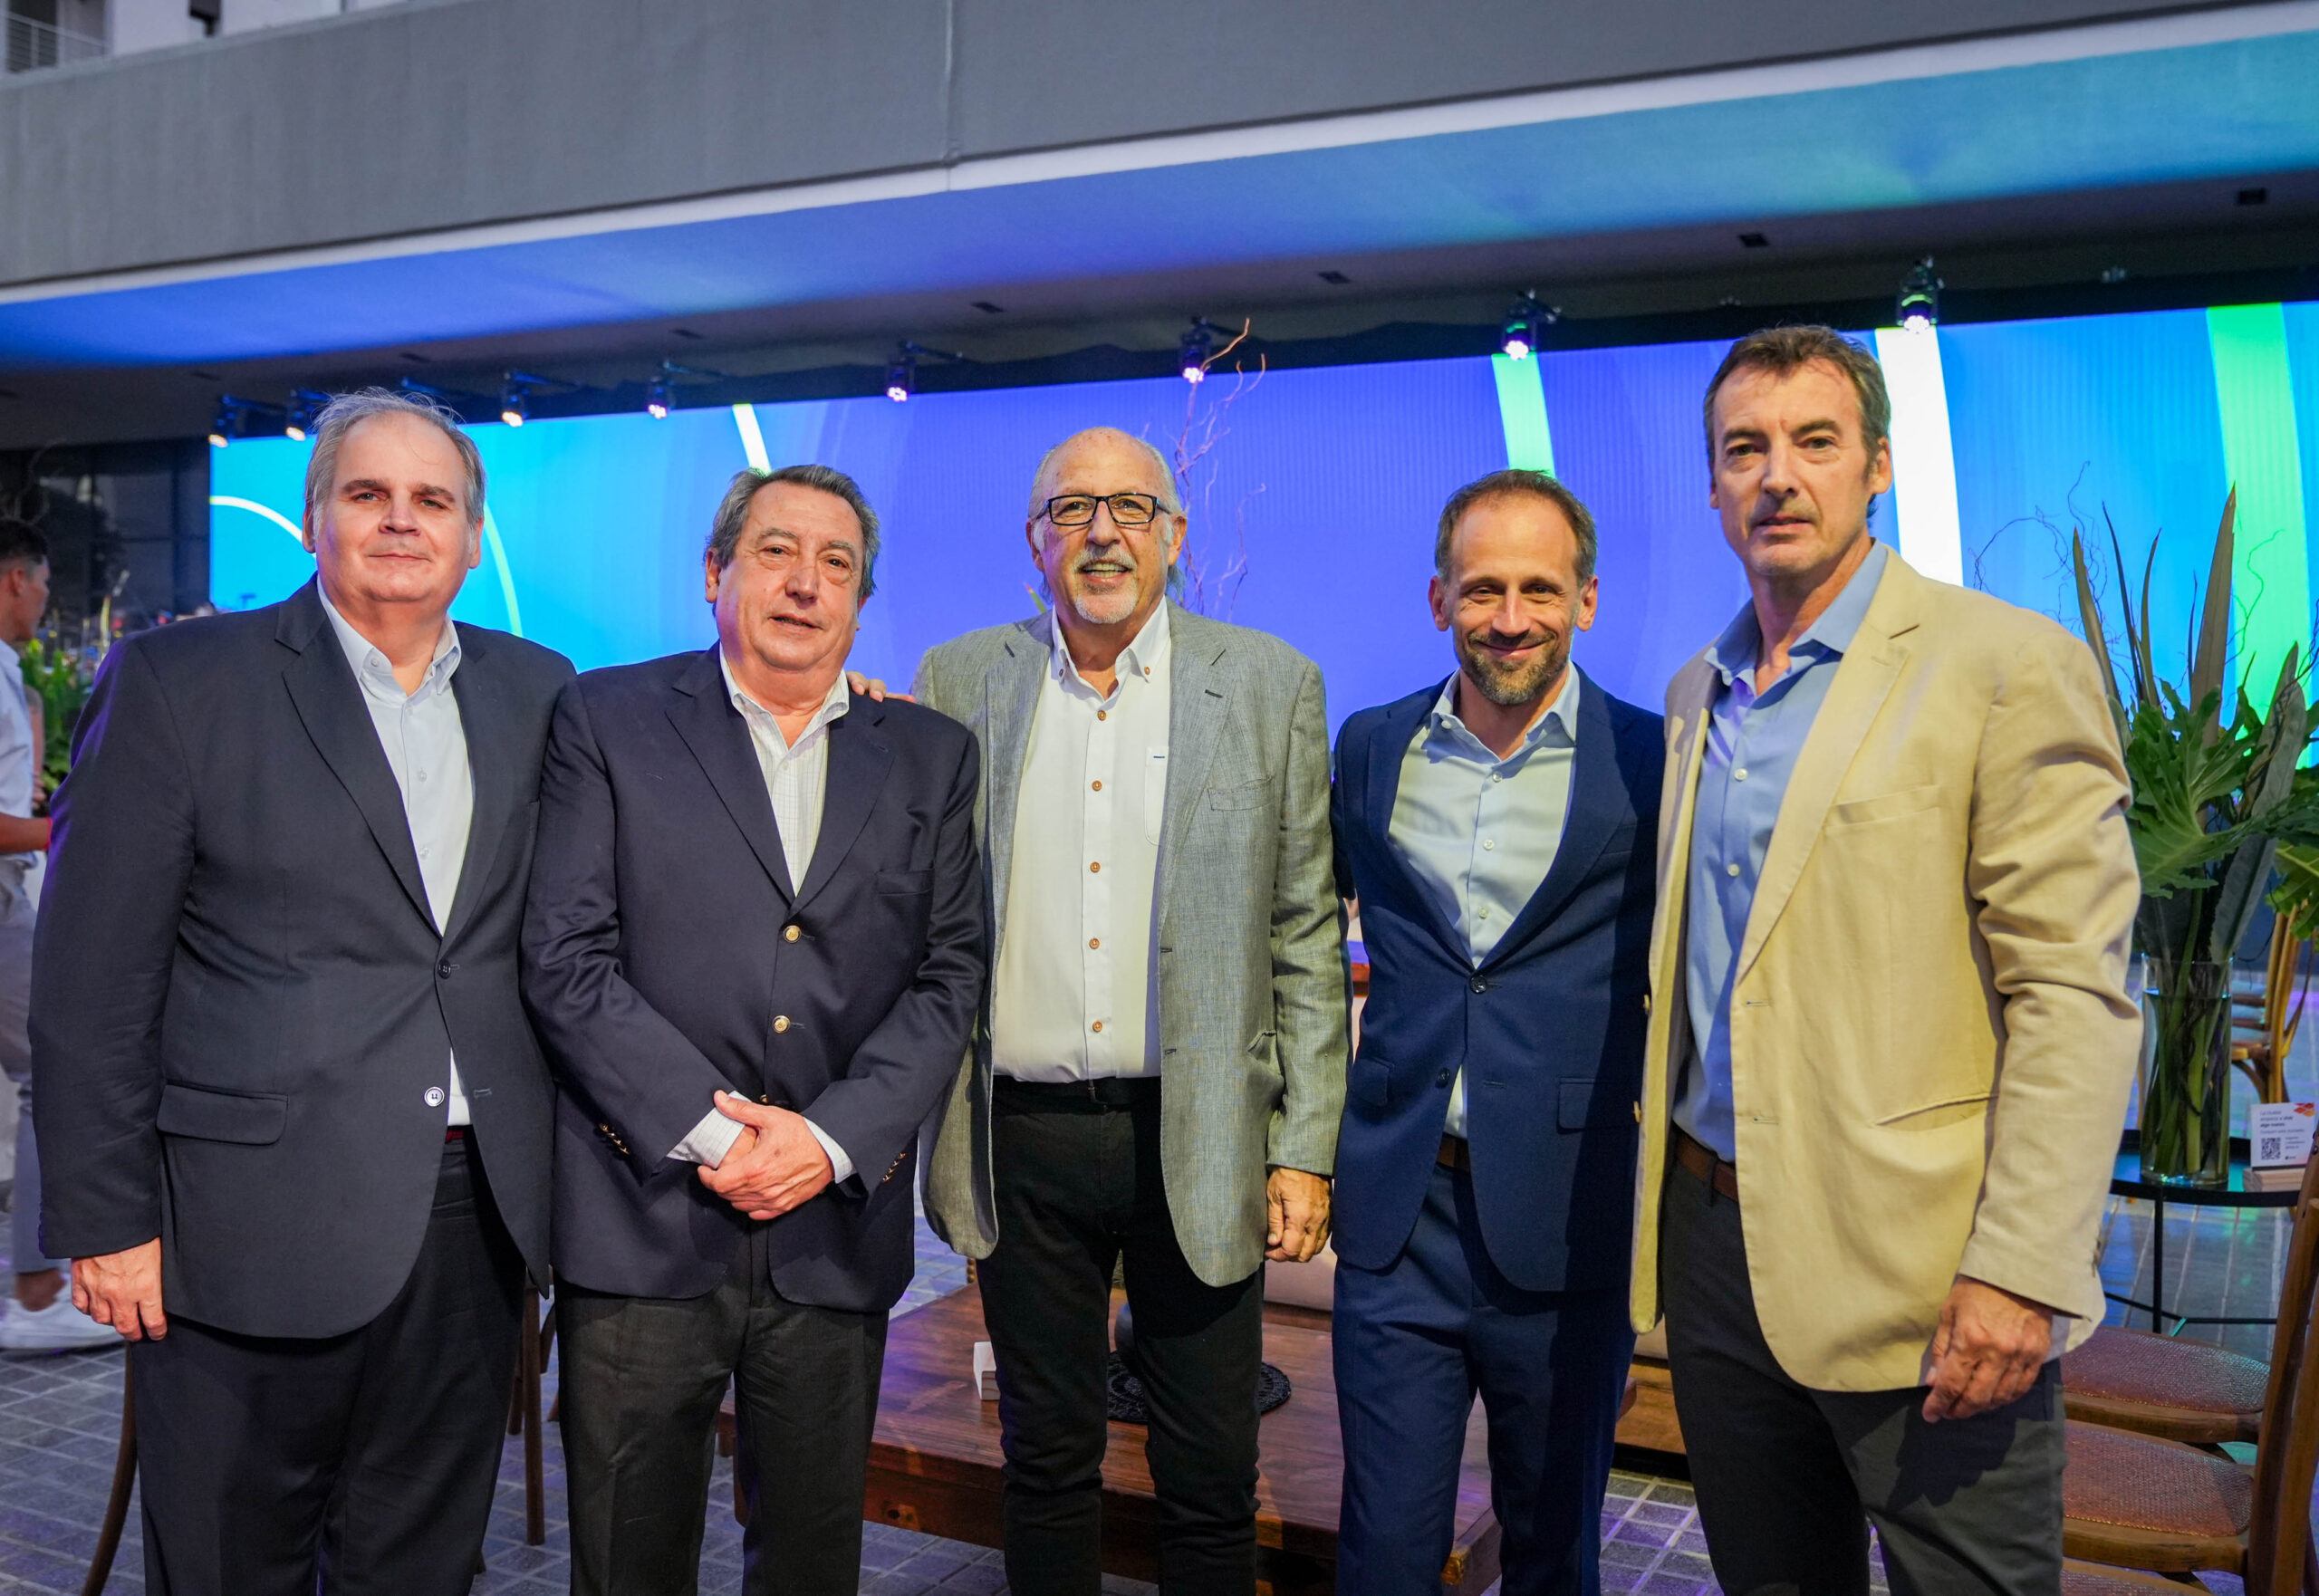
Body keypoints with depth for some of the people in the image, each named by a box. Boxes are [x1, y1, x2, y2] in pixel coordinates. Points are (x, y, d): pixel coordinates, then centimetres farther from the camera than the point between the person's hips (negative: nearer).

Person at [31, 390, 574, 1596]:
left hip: (475, 1214, 4)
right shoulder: (176, 680, -4)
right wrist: (105, 1220, -7)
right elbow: (93, 981, -5)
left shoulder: (536, 691, 9)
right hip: (258, 1218, -3)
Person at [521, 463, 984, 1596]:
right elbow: (565, 959, -6)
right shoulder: (608, 720, 1)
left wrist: (833, 1139, -10)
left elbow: (948, 976, 3)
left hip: (839, 1227, 2)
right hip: (645, 1221, -2)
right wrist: (707, 1129, -13)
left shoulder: (930, 757, 8)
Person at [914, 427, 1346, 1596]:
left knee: (1210, 1478, 10)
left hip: (1199, 1140, -1)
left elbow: (1306, 936, 0)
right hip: (1022, 1137, 1)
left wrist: (1306, 1150, -2)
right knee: (1047, 1458, 15)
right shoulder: (956, 683, 4)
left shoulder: (1270, 685, 1)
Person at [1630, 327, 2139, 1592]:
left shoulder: (2008, 666, -7)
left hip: (1915, 1272, -5)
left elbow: (2072, 998, -13)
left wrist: (2020, 1273, -19)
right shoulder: (1694, 694, 12)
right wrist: (1672, 1188, 12)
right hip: (1714, 1239, 6)